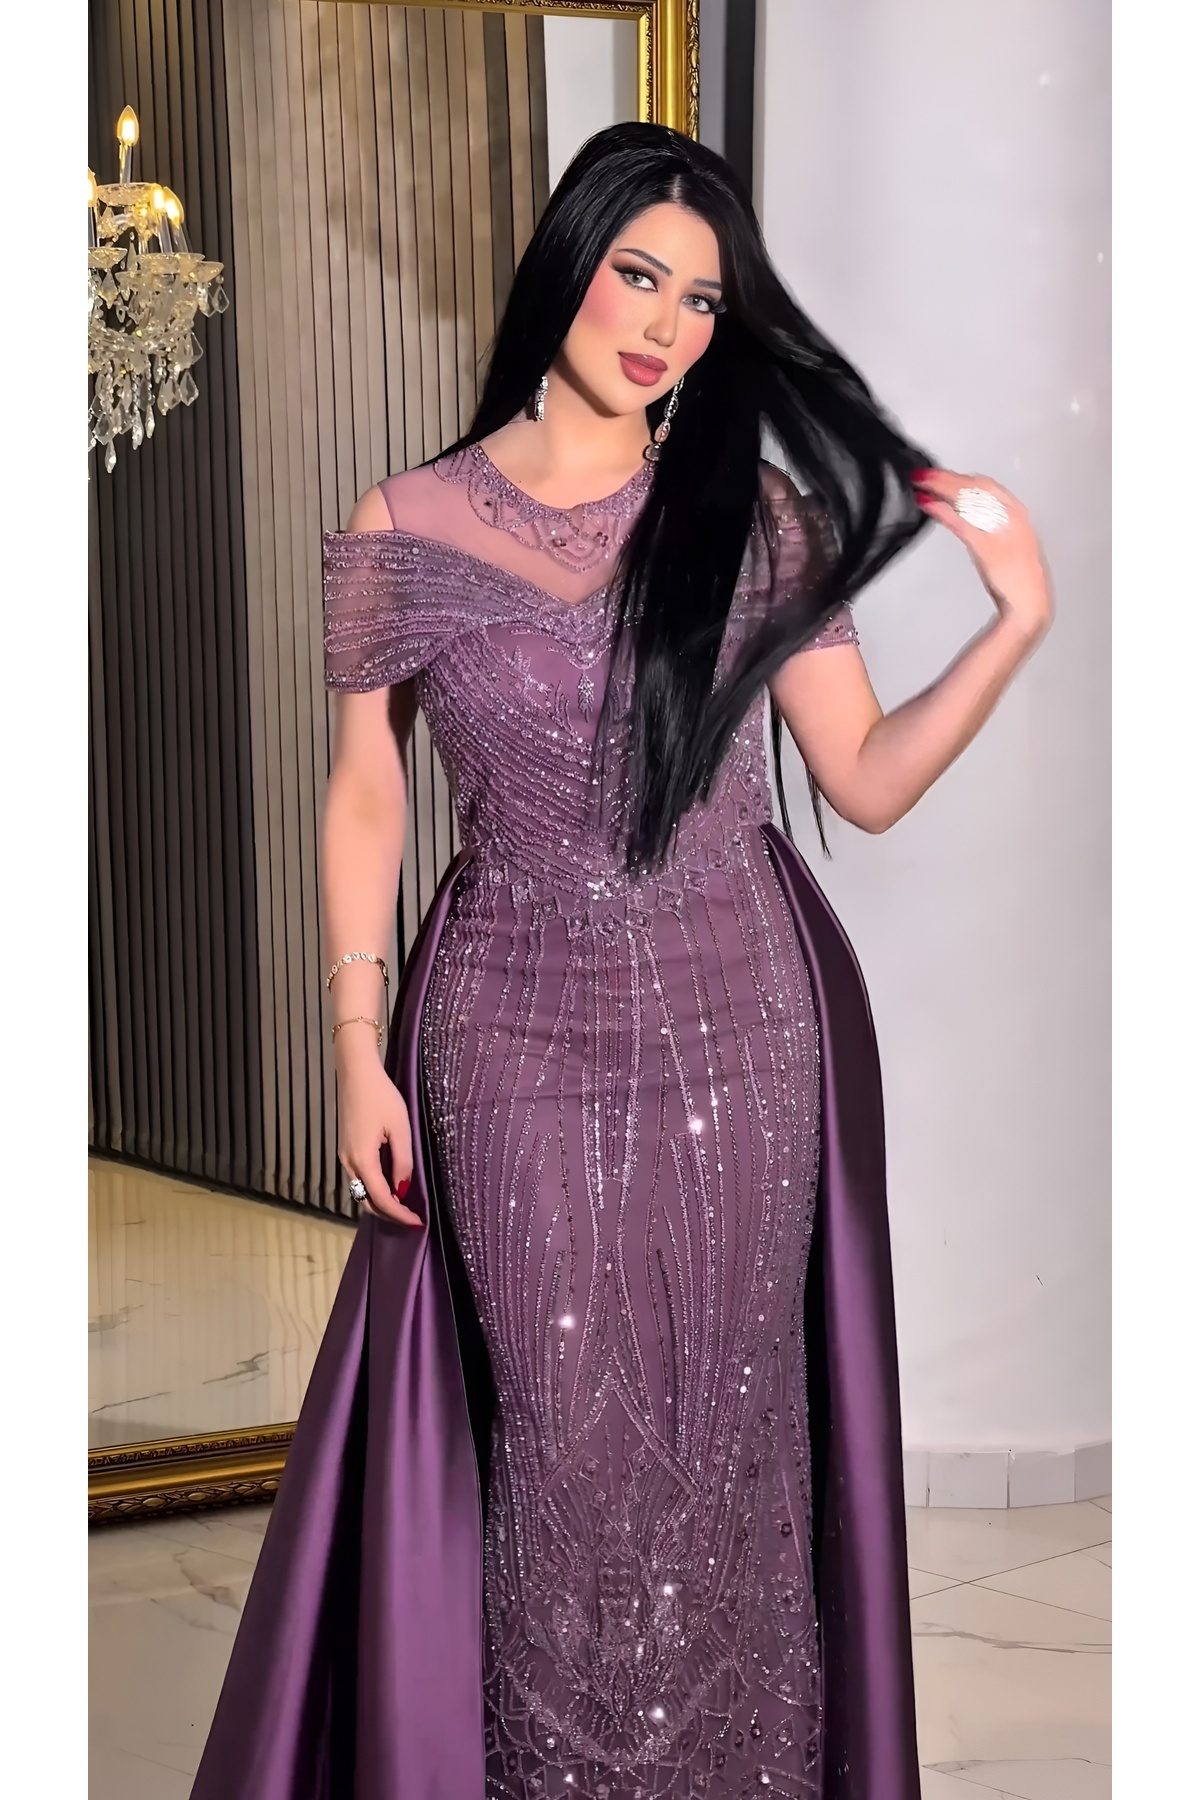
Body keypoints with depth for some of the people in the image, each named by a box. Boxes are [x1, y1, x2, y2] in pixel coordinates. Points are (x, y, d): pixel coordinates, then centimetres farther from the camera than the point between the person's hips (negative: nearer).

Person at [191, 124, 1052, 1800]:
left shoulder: (759, 519, 0)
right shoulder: (406, 532, -2)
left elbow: (867, 779, 1)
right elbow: (365, 798, 4)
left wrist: (1019, 619, -12)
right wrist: (359, 1054, 2)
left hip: (740, 1035, 1)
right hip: (519, 1047, -1)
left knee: (724, 1438, 9)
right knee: (564, 1446, 6)